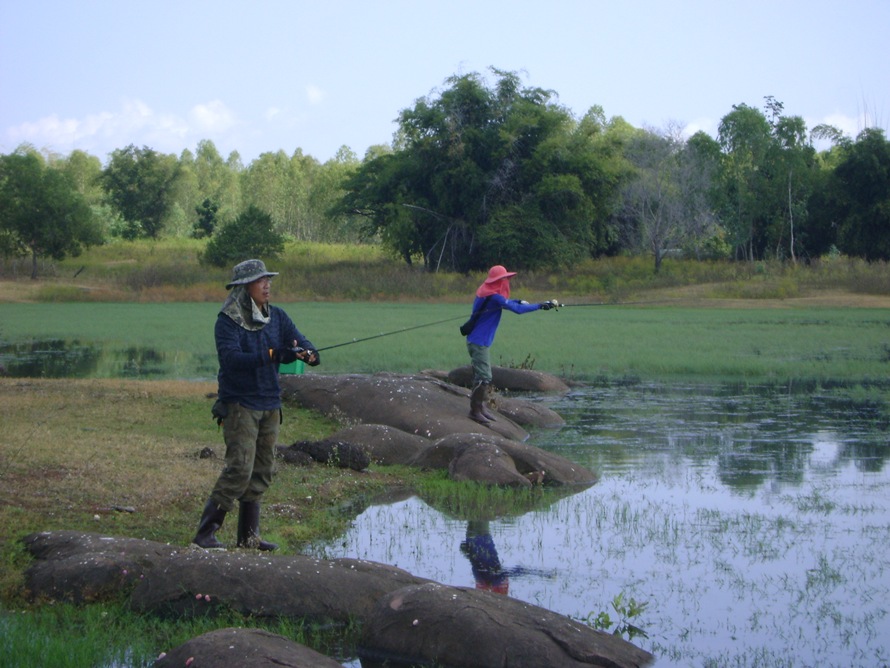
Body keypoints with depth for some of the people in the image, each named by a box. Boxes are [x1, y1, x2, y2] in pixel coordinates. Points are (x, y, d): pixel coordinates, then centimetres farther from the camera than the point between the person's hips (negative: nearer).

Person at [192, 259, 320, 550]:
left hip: (270, 405, 7)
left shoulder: (276, 317, 9)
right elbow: (231, 358, -24)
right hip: (239, 403, -7)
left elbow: (298, 341, 2)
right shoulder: (227, 321, -11)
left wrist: (307, 352, -23)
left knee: (262, 471, 9)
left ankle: (249, 536, 18)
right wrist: (272, 355, -35)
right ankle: (205, 532, -8)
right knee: (239, 468, -15)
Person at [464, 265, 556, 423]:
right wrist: (541, 306, -16)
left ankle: (481, 406, 23)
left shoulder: (486, 293, 10)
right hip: (479, 343, -10)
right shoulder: (494, 297, -18)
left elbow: (506, 302, 26)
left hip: (478, 341, 10)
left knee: (483, 375, 16)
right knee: (484, 377, -9)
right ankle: (475, 410, -6)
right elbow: (517, 309, -22)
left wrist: (518, 302, 7)